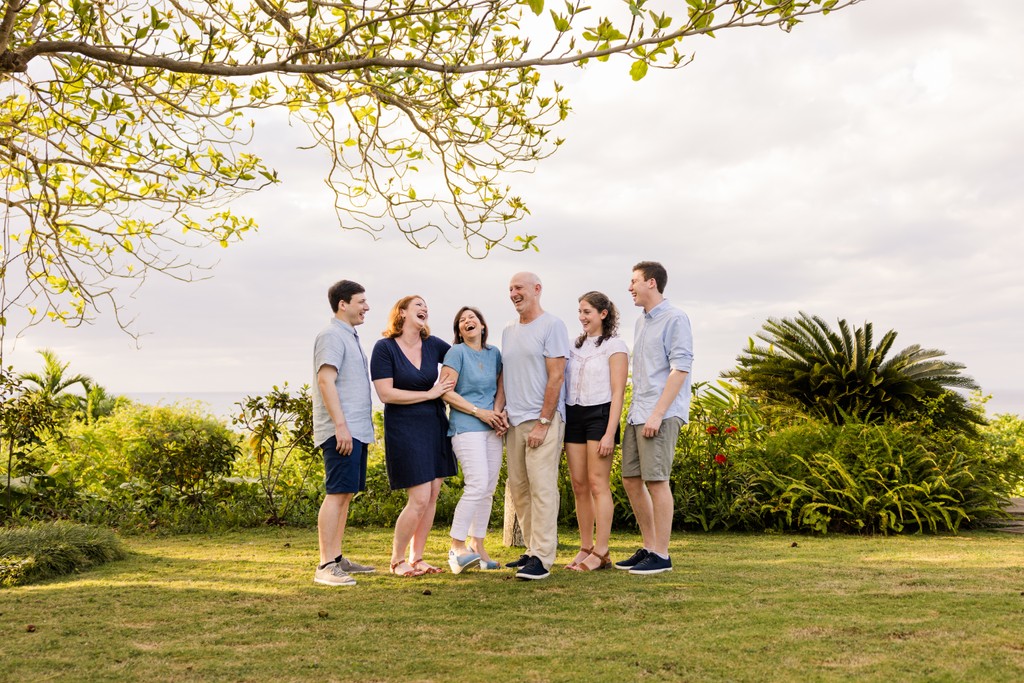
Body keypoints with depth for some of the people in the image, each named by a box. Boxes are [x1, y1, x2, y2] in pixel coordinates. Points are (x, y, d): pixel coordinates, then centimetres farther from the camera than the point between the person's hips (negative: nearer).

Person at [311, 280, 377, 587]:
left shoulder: (350, 337, 21)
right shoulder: (332, 336, -9)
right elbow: (325, 380, -18)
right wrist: (340, 425, -23)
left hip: (355, 430, 10)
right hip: (341, 431, -10)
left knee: (346, 493, 12)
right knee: (336, 494, -11)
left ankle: (337, 558, 18)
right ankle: (326, 566, -10)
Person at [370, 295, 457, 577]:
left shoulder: (433, 345, 6)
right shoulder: (384, 348, -7)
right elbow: (386, 394, -14)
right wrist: (430, 394, -12)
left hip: (435, 427, 6)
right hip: (404, 430, -6)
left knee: (432, 496, 5)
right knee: (419, 499, -10)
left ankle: (416, 558, 18)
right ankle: (396, 561, 8)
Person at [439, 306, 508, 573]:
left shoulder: (494, 353, 13)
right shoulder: (457, 352, -3)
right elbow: (446, 391, -10)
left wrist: (498, 411, -3)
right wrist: (479, 412, -12)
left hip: (492, 428, 6)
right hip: (466, 427, -6)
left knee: (488, 489, 7)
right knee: (477, 485, -17)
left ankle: (478, 546, 16)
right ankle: (456, 547, -10)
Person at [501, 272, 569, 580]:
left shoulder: (552, 325, -5)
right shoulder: (508, 330, 17)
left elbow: (556, 376, -11)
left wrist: (543, 422, -15)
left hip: (543, 419, -7)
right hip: (515, 421, 8)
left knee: (542, 487, -10)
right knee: (518, 486, 8)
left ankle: (542, 558, -9)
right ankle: (532, 549, 17)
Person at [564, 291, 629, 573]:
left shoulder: (614, 346, -2)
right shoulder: (576, 346, 16)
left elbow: (617, 393, -7)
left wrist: (610, 434, -15)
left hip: (599, 414, -6)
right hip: (573, 415, 6)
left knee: (598, 484, -7)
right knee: (579, 485, 5)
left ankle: (601, 552, -3)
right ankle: (585, 548, 11)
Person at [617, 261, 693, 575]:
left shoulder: (675, 319, -7)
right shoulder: (641, 321, 19)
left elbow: (680, 369, -14)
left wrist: (657, 414, -19)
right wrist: (635, 410, 16)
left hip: (661, 415, -9)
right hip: (637, 414, 9)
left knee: (656, 481, -7)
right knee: (631, 480, 9)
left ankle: (661, 555, 2)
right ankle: (648, 547, 19)